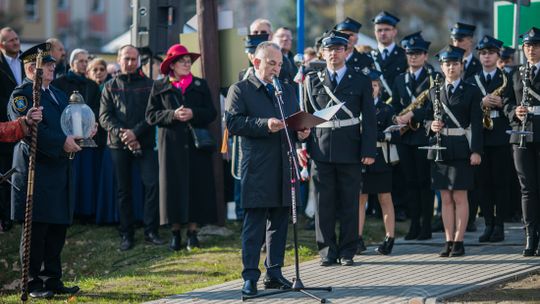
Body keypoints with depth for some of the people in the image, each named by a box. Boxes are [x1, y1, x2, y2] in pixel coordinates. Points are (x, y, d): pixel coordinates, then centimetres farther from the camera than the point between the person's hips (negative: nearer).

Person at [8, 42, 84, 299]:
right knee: (36, 229, -4)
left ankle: (52, 280, 17)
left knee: (58, 228, 10)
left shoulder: (57, 94, 20)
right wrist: (62, 142, -24)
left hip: (59, 170, 8)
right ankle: (33, 284, 1)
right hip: (36, 170, -8)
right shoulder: (21, 95, -8)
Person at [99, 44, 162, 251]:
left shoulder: (148, 85, 7)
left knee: (153, 183, -12)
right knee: (123, 190, 5)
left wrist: (136, 132, -14)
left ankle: (151, 231, -5)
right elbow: (104, 116, 2)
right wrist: (121, 133, -14)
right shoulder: (110, 87, 9)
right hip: (118, 144, 1)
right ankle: (127, 235, 11)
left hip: (144, 143, -1)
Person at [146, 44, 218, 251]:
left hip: (196, 143, 1)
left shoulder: (200, 85, 10)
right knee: (174, 186, -2)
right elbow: (151, 115, 0)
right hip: (171, 144, -1)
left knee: (197, 185, -1)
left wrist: (193, 114, -12)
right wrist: (173, 115, -14)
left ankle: (192, 232, 4)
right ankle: (175, 232, 4)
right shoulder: (160, 87, 5)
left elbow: (211, 113, 6)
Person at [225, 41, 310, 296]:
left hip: (284, 167, 6)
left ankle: (274, 273, 16)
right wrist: (265, 125, -21)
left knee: (279, 222, 9)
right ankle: (250, 277, -5)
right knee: (254, 223, -6)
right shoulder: (240, 90, 2)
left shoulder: (287, 91, 21)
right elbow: (233, 122, -11)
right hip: (257, 168, -6)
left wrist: (302, 132, -1)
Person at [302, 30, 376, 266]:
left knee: (349, 203, 2)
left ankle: (347, 251, 9)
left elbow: (369, 119, 4)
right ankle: (327, 251, 8)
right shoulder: (312, 80, 11)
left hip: (350, 151, -1)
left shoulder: (360, 81, 7)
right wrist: (303, 147, 4)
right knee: (324, 203, 1)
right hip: (321, 149, 1)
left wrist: (369, 150, -5)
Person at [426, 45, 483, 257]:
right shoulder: (434, 92, 13)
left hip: (461, 150, -4)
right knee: (446, 198, 5)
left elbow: (476, 124, -3)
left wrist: (476, 151, -11)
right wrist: (431, 126, -8)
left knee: (460, 197, -3)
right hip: (440, 150, 4)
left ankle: (459, 242, 0)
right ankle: (449, 242, 8)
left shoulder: (472, 92, 2)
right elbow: (427, 119, 16)